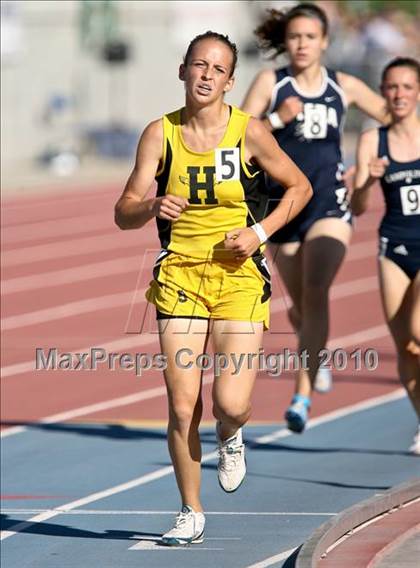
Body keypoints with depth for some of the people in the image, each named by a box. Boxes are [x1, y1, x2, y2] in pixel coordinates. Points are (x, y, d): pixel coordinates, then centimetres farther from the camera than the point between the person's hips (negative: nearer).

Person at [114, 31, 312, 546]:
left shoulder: (249, 132, -5)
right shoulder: (160, 135, -1)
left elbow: (300, 187, 7)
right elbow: (123, 214, -2)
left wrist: (260, 231, -7)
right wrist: (153, 205, -25)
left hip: (239, 276, -1)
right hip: (180, 275, 1)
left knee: (230, 403, -12)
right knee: (182, 406, -4)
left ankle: (231, 436, 26)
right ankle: (191, 514, 13)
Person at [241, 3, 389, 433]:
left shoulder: (344, 87, 3)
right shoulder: (270, 82, -1)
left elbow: (392, 116, 14)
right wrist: (277, 119, -22)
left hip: (329, 205, -1)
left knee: (316, 292, -21)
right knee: (301, 305, 13)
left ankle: (303, 394, -24)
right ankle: (317, 358, 47)